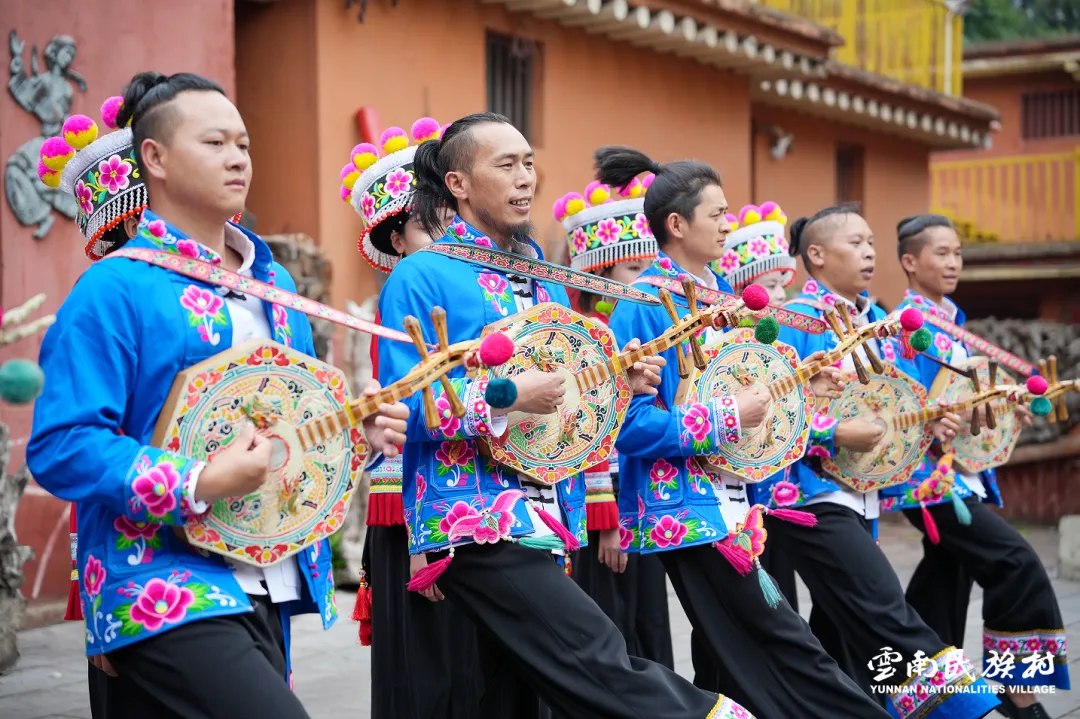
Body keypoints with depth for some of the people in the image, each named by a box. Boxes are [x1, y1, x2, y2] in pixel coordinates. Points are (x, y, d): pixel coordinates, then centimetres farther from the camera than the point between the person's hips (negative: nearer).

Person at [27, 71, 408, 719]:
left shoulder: (274, 284, 15)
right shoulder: (117, 289, -9)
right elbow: (60, 446, -16)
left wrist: (359, 431, 4)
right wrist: (197, 486, -23)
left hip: (266, 588, 8)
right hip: (170, 603, -8)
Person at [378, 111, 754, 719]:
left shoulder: (544, 282, 17)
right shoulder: (422, 277, -6)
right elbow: (404, 408, -13)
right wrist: (504, 397, -21)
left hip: (543, 519, 8)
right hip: (474, 521, -8)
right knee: (598, 663, -18)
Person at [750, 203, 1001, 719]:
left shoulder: (875, 320, 14)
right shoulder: (795, 321, -10)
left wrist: (927, 421, 1)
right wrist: (836, 432, -23)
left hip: (859, 494, 9)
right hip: (808, 493, -9)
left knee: (843, 631, 14)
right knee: (889, 620, -14)